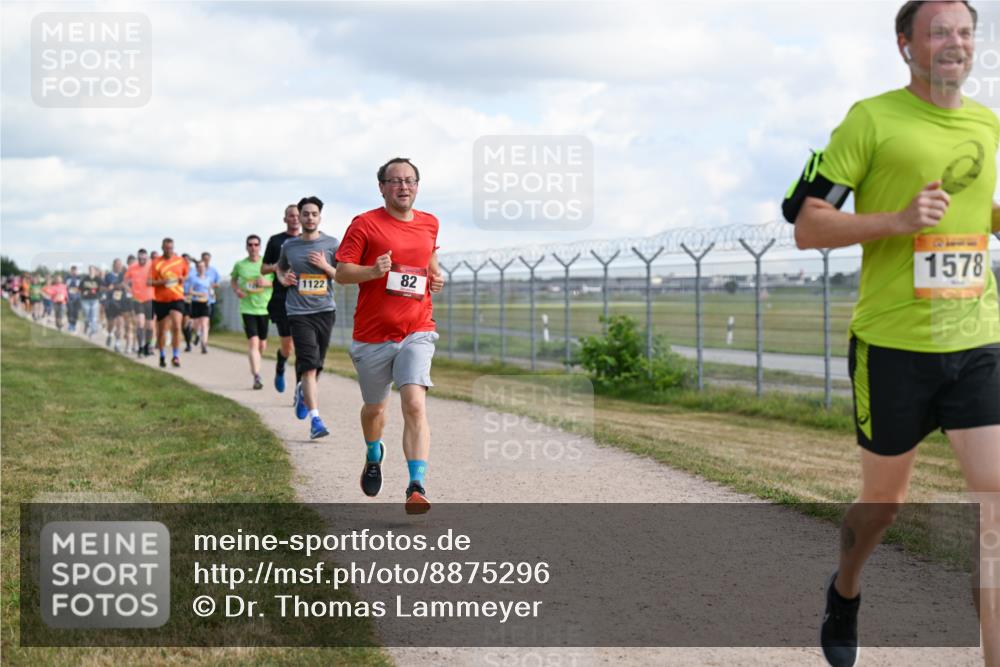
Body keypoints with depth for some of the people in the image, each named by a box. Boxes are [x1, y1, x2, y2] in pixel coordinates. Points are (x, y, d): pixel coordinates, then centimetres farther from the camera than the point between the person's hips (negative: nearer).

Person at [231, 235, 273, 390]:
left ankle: (254, 363, 43)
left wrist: (268, 282, -17)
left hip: (265, 308, 1)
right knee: (253, 342, -15)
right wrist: (237, 290, -1)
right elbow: (233, 279, 19)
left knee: (262, 344, 11)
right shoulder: (240, 265, 1)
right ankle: (257, 377, -16)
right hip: (247, 308, -1)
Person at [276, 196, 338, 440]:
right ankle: (315, 420, -17)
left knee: (316, 365, 12)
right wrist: (283, 279, 4)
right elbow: (280, 268, 26)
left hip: (325, 310, 2)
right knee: (309, 366, -14)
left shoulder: (331, 244, 4)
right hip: (299, 312, -1)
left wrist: (325, 266, -10)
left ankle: (302, 390, 46)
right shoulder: (289, 246, 7)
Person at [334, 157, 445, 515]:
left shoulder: (429, 224, 10)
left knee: (415, 404, -18)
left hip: (416, 333, 1)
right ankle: (374, 455, 49)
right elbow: (341, 273, -6)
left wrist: (436, 276, 9)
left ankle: (417, 487, -22)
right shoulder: (364, 224, -4)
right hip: (372, 335, -1)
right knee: (375, 408, 16)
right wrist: (373, 271, -24)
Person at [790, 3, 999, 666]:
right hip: (892, 345, -4)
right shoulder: (872, 119, -7)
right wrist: (898, 222, -23)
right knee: (885, 499, 14)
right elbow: (808, 227, -9)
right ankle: (846, 592, 45)